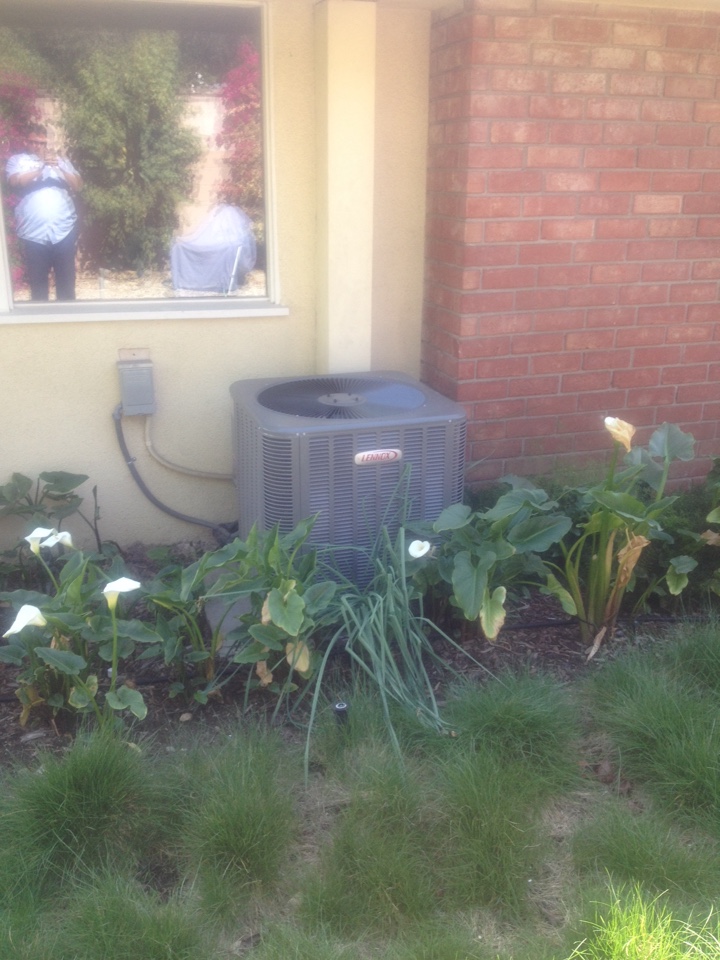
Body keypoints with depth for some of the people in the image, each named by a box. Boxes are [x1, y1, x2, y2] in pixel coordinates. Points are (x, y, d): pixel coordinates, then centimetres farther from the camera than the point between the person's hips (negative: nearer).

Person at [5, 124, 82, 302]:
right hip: (33, 232, -1)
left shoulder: (60, 159, 17)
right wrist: (42, 166, -17)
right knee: (37, 281, 3)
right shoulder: (17, 160, 10)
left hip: (64, 229, 1)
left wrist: (59, 168, -11)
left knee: (66, 280, 4)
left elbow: (77, 185, 6)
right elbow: (15, 182, -9)